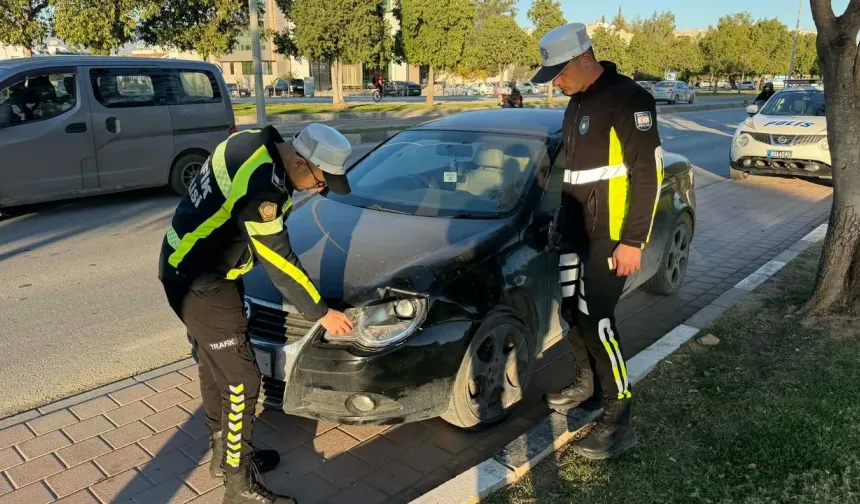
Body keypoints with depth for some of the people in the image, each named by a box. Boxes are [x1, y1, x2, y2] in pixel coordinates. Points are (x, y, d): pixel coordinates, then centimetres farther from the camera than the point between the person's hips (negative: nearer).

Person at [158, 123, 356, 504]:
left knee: (215, 366, 21)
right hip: (201, 284, -10)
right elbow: (279, 261, -22)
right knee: (240, 381, -2)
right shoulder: (260, 186, -30)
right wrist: (319, 312, -12)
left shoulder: (256, 143, -3)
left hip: (187, 267, 10)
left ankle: (224, 454, 38)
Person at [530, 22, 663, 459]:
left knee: (595, 317, -10)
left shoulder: (628, 99, -14)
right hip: (577, 225, 9)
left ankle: (618, 419, 2)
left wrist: (633, 240, -21)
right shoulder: (578, 101, 14)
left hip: (611, 231, -9)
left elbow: (647, 172, -18)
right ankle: (586, 383, 35)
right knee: (570, 308, 13)